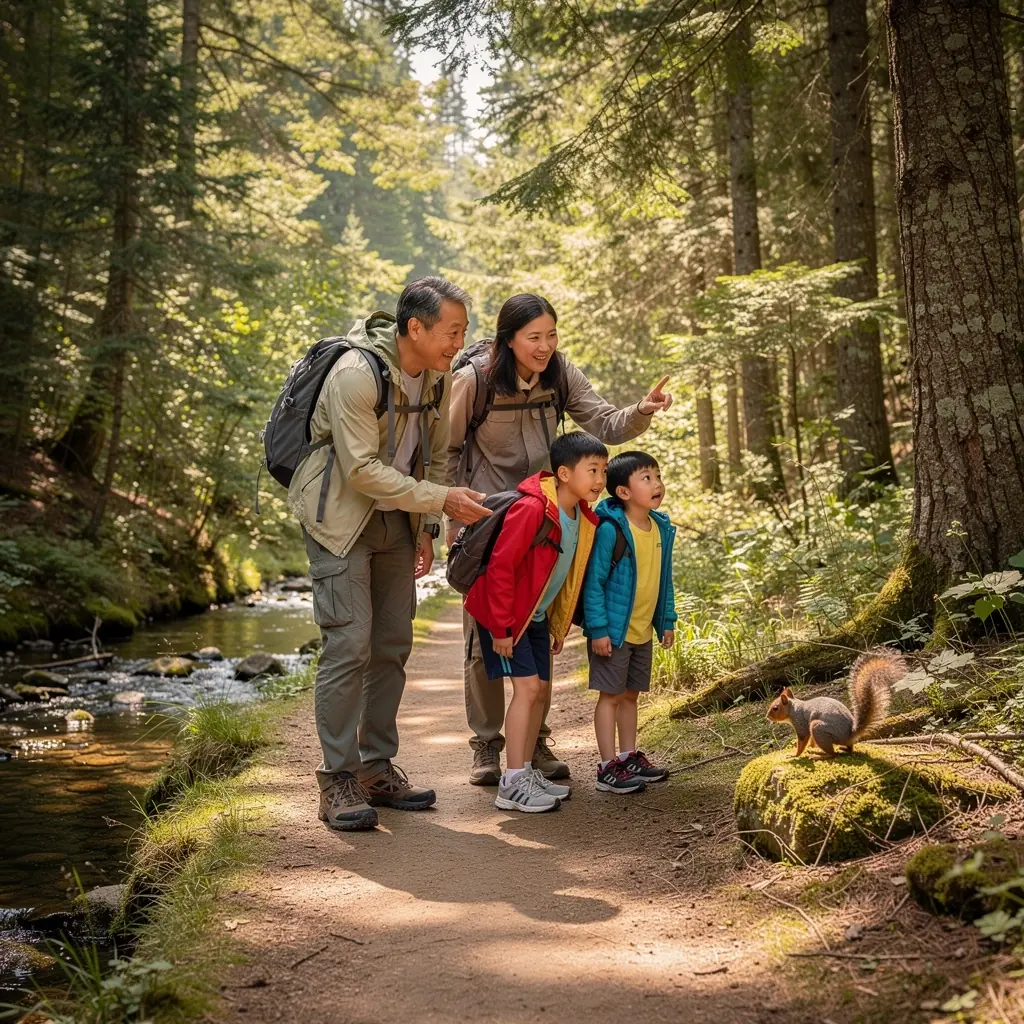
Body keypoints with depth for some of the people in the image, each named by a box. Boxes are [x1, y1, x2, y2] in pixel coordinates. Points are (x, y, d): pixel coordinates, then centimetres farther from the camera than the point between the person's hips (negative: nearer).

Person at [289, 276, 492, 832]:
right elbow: (363, 470, -25)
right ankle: (337, 780, -5)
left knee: (392, 645, 8)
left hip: (395, 517, 8)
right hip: (340, 516, -8)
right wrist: (442, 499, -25)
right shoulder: (355, 375, -24)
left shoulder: (438, 375, 0)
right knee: (349, 645, -13)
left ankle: (377, 769, 18)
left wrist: (427, 527, 4)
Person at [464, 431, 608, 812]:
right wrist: (501, 627, -22)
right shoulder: (532, 509, -26)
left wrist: (561, 626, 15)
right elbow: (501, 565, -25)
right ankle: (513, 785, -8)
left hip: (536, 616, 9)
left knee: (541, 690, 10)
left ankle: (527, 771, 22)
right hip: (505, 614, -9)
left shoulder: (584, 519, 1)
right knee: (527, 687, -13)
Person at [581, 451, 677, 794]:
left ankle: (629, 757, 27)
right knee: (611, 695, 0)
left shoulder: (661, 528, 3)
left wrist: (667, 620, 13)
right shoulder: (610, 529, -19)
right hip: (613, 631, -7)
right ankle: (608, 767, 6)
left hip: (643, 632, 7)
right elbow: (593, 582, -17)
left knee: (630, 694, 16)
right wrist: (598, 628, -19)